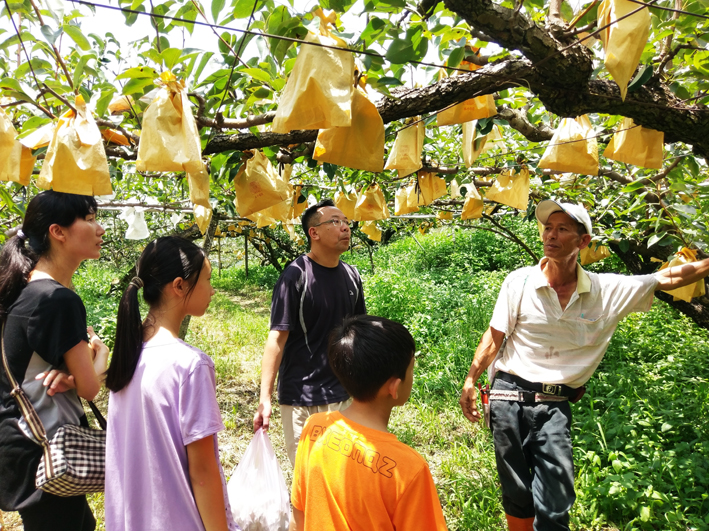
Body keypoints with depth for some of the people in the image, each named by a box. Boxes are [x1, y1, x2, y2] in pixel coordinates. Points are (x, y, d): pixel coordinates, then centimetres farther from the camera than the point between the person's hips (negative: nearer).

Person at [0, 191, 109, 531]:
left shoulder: (28, 289, 4)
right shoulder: (60, 300, -25)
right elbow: (89, 388, -19)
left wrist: (68, 373, -12)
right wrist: (99, 353, 1)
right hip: (40, 450, -9)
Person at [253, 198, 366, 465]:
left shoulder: (351, 275, 4)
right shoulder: (295, 276, -14)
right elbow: (277, 337, -15)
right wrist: (265, 398, -18)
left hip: (344, 393, 6)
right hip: (301, 397, -5)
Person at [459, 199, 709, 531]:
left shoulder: (608, 291, 0)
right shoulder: (519, 282, -3)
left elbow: (667, 279, 8)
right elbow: (495, 336, 0)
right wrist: (471, 380, -2)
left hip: (554, 405, 1)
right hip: (510, 396, -1)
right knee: (517, 497, 10)